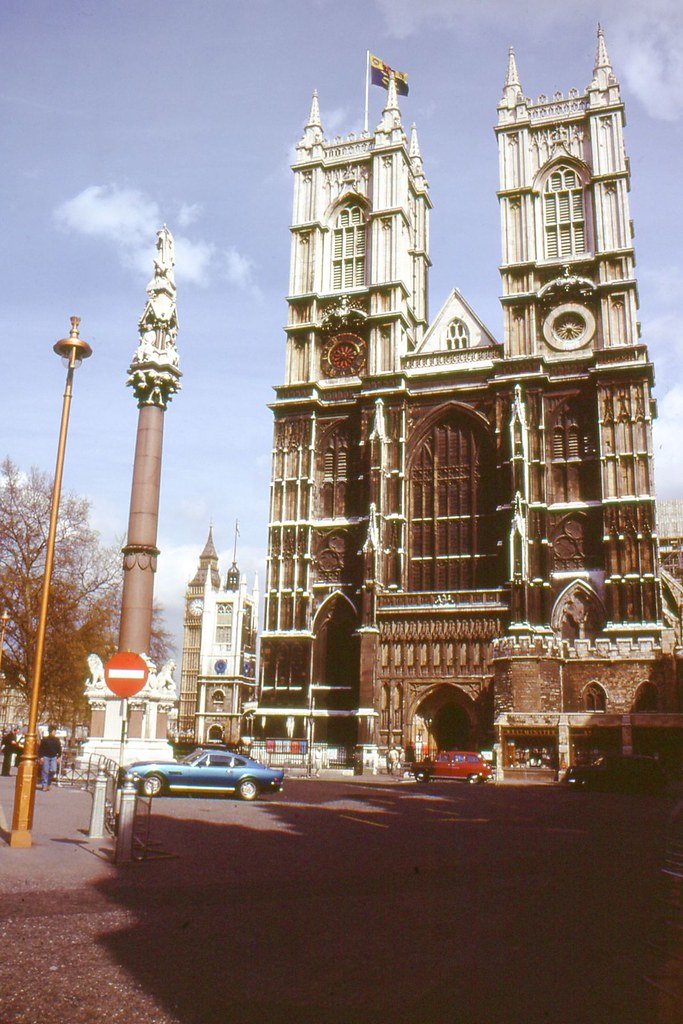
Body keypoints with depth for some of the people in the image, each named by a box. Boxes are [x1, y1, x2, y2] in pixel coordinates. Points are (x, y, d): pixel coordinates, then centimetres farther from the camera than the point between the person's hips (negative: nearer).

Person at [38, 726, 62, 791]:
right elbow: (40, 749, 0)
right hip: (45, 757, -2)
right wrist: (41, 757, -8)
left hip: (53, 757, 2)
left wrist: (59, 756, 5)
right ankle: (44, 785, 6)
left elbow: (59, 749, 12)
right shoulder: (45, 739, -1)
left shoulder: (56, 740, 7)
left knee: (53, 770, -9)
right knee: (45, 771, -3)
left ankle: (49, 783, 14)